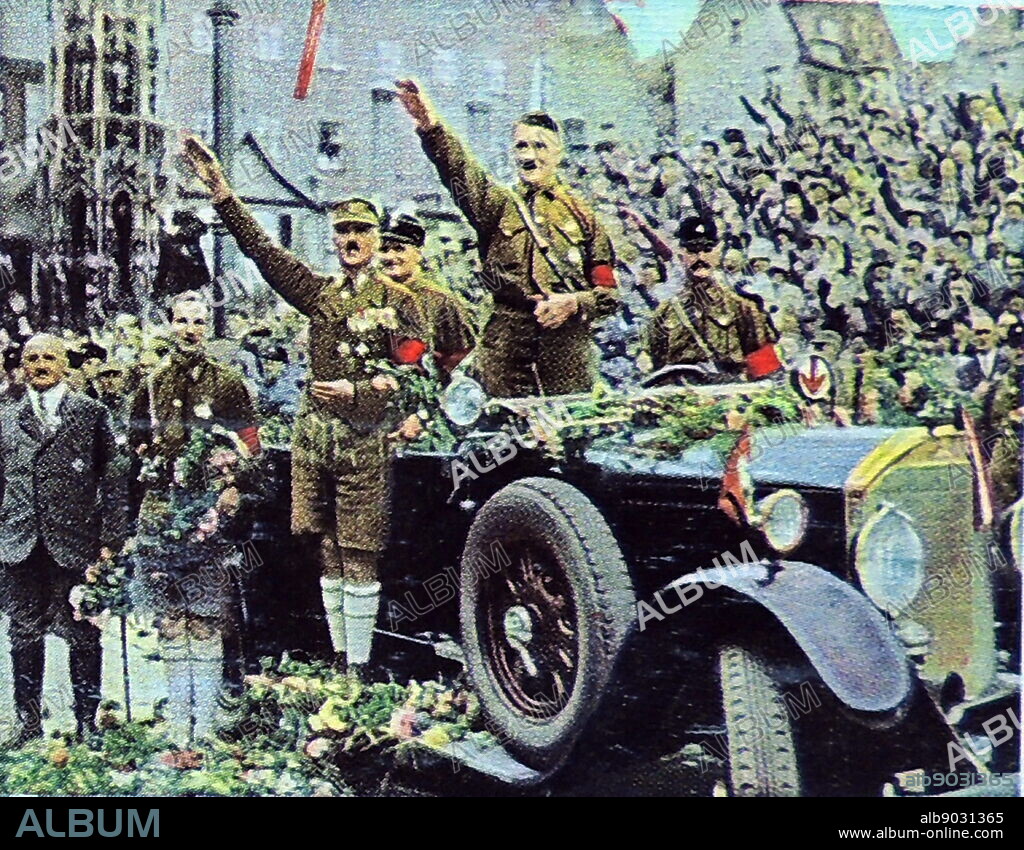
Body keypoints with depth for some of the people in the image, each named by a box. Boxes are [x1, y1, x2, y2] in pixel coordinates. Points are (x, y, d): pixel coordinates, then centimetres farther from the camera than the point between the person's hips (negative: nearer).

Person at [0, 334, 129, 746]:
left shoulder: (92, 413, 3)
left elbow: (114, 477, 1)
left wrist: (110, 538, -4)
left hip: (75, 542, -3)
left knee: (83, 636, 2)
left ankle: (86, 723, 13)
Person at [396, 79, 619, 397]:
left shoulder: (581, 214, 12)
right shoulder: (497, 205, 10)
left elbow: (608, 292, 10)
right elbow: (461, 172, -12)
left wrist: (575, 303, -11)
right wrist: (430, 126, -30)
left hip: (569, 343, 0)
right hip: (506, 346, 0)